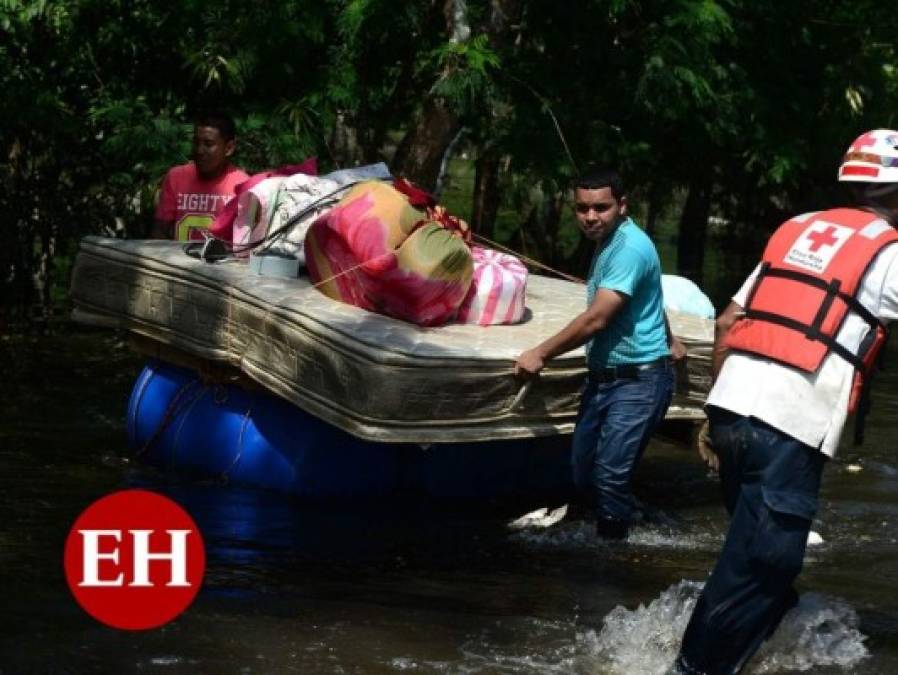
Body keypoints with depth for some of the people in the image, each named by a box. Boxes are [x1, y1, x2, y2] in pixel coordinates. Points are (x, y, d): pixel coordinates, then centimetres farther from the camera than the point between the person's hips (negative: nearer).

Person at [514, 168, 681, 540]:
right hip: (603, 378, 10)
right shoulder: (608, 242, 12)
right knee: (583, 473, 8)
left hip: (638, 381, -10)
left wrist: (541, 354, -12)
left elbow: (597, 318, -22)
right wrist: (667, 341, 39)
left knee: (609, 475, -15)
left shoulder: (630, 248, -19)